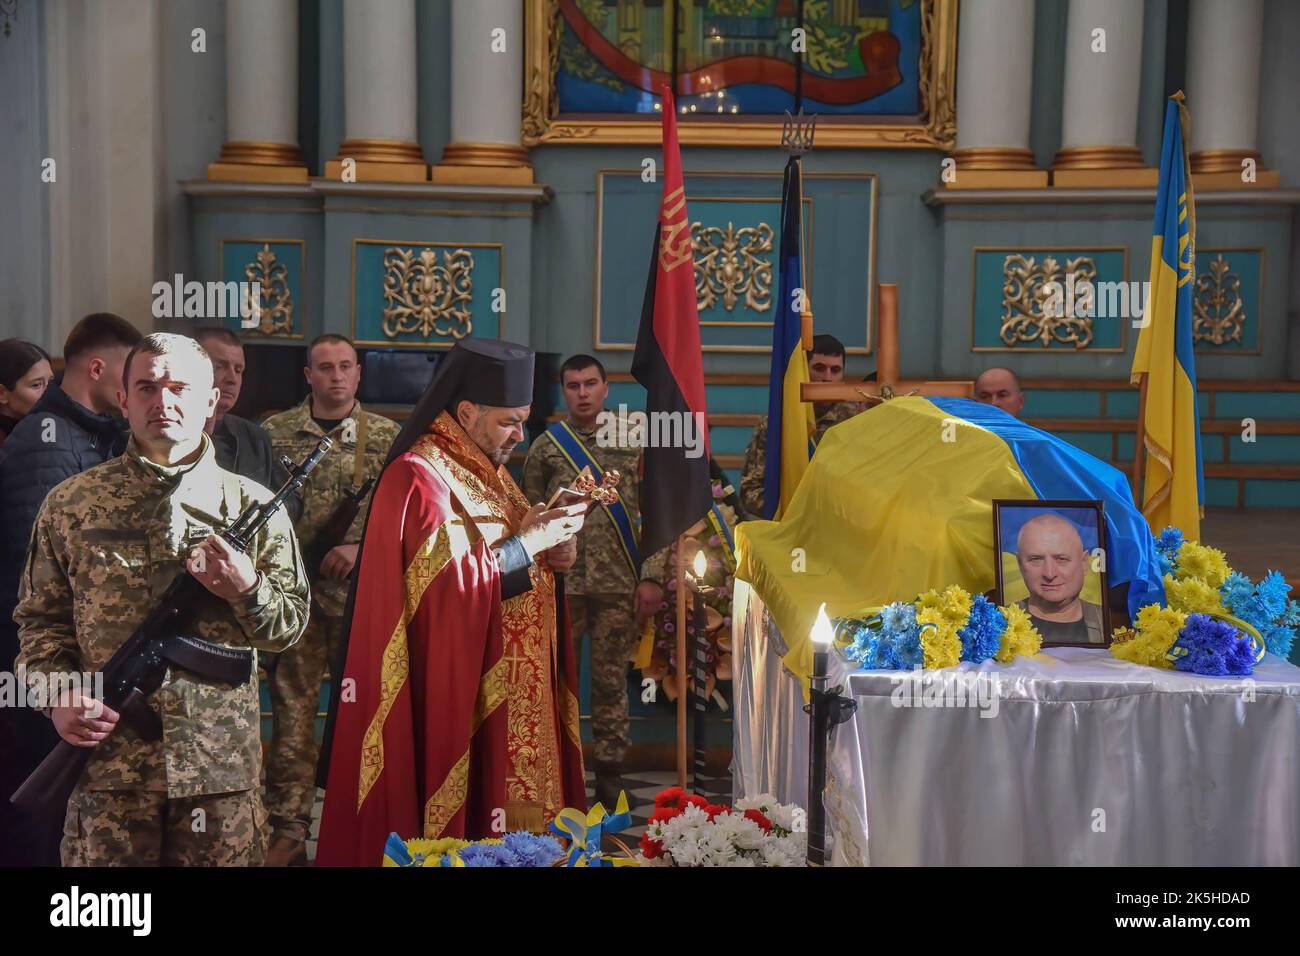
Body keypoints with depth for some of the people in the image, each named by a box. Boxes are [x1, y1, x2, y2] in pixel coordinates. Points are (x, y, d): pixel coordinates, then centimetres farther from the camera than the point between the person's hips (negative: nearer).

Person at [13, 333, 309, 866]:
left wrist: (246, 590, -14)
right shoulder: (71, 505, 3)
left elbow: (292, 626, 5)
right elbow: (41, 619, 9)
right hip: (108, 761, 0)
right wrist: (57, 694, -8)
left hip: (222, 762, 0)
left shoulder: (253, 506, 2)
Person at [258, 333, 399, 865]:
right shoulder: (274, 434, 4)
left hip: (362, 593, 0)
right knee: (292, 710, 2)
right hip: (293, 593, 0)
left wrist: (361, 547, -17)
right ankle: (288, 828, 8)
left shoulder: (387, 437, 4)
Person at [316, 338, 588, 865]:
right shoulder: (420, 479, -15)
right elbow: (450, 580, -24)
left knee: (511, 796, 11)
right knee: (465, 809, -2)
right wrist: (527, 542, -16)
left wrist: (547, 554, 1)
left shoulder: (487, 472, 13)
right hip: (453, 693, -9)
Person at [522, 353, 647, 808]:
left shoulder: (634, 442, 5)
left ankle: (609, 771, 14)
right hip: (560, 583, 0)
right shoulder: (546, 445, 6)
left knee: (611, 679, 5)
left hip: (617, 583, 0)